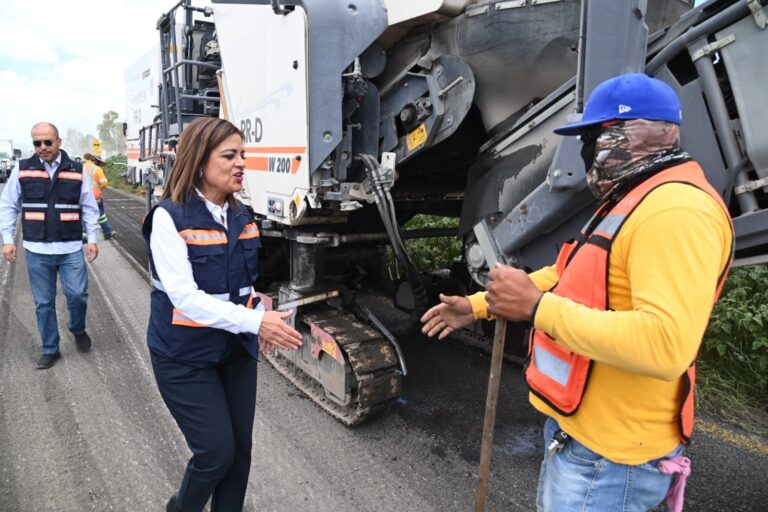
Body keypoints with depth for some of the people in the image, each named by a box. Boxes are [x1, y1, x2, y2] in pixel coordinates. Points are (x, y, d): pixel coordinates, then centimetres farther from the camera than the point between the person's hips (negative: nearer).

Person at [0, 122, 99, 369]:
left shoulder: (76, 171, 2)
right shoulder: (22, 169, 2)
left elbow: (89, 208, 6)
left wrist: (92, 239, 0)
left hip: (71, 249, 0)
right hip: (36, 250, 1)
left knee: (77, 295, -2)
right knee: (43, 302, 8)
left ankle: (78, 330, 28)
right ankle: (50, 349, 22)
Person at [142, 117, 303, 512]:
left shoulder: (240, 216, 3)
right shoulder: (170, 216, -17)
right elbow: (183, 295, -24)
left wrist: (261, 321, -3)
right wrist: (254, 321, -31)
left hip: (237, 350, 6)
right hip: (185, 357, -6)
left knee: (240, 451, 13)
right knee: (217, 453, 1)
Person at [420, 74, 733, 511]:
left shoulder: (677, 210, -24)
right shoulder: (634, 200, 11)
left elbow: (667, 345, -35)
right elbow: (571, 277, 18)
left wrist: (537, 308, -29)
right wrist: (477, 306, 15)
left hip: (606, 452, -10)